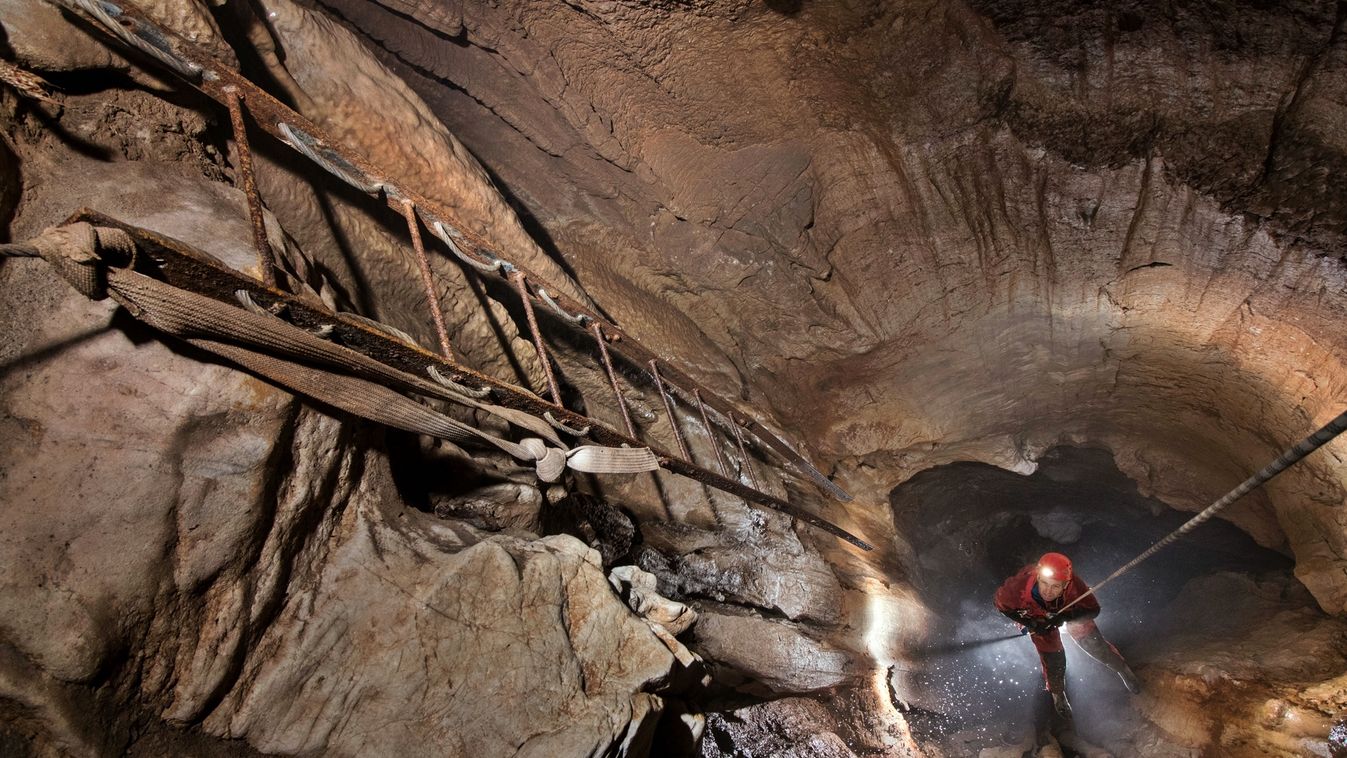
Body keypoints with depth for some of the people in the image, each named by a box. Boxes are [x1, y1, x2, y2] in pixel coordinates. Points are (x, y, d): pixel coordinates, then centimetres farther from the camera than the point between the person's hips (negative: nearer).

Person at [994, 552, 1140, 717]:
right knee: (1053, 658, 2)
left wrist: (1064, 617, -37)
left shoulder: (1073, 584, -42)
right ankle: (1058, 694, 34)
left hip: (1070, 610, 1)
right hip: (1038, 617, -1)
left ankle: (1123, 669, 41)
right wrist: (1030, 624, -26)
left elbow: (1093, 609, -23)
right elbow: (1002, 604, -22)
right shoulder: (1020, 585, -43)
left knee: (1093, 643, 8)